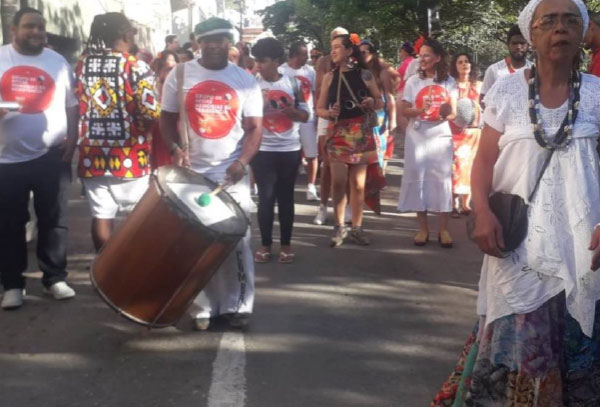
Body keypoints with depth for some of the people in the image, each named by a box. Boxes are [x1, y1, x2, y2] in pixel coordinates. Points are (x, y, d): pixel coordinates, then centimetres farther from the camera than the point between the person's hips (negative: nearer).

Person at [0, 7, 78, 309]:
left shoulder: (57, 62, 8)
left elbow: (72, 104, 12)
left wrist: (72, 138, -1)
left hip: (52, 154, 1)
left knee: (54, 220, 7)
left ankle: (55, 278, 19)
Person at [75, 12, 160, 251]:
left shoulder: (82, 64, 5)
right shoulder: (135, 67, -10)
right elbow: (151, 111, -16)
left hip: (92, 153, 4)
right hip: (128, 155, -4)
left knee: (101, 216, 6)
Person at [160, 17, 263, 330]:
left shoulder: (245, 80, 3)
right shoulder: (180, 75, 3)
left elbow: (255, 128, 1)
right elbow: (167, 118, 8)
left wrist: (242, 160, -16)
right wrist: (176, 147, -11)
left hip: (232, 175, 0)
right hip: (192, 174, 1)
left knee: (237, 242, 2)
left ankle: (238, 306, 14)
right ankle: (204, 307, 16)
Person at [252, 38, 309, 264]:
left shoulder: (293, 83, 0)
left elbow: (305, 115, 4)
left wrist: (291, 111, -15)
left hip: (290, 149, 1)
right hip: (262, 150, -1)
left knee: (286, 197, 8)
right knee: (266, 197, 2)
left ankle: (286, 244, 17)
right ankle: (265, 244, 14)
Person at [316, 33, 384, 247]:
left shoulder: (365, 74, 2)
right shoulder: (329, 77, 3)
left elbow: (381, 102, 10)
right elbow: (319, 108, 4)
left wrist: (372, 102, -12)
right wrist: (330, 113, -17)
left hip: (361, 132, 0)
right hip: (338, 132, 0)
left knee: (358, 183, 6)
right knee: (339, 182, -7)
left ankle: (357, 227, 15)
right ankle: (339, 227, 6)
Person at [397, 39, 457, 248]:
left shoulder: (448, 81, 3)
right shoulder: (413, 81, 3)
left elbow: (453, 113, 4)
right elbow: (405, 111, -1)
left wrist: (447, 111, -19)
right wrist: (421, 109, -20)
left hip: (441, 137, 0)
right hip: (417, 137, 0)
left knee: (442, 179, -2)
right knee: (418, 179, 0)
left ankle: (444, 230, 4)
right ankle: (423, 228, 9)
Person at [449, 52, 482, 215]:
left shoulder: (478, 85, 11)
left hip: (474, 131, 2)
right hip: (455, 130, -2)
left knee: (470, 165, 2)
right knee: (455, 165, -9)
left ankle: (466, 203, 7)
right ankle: (454, 203, -4)